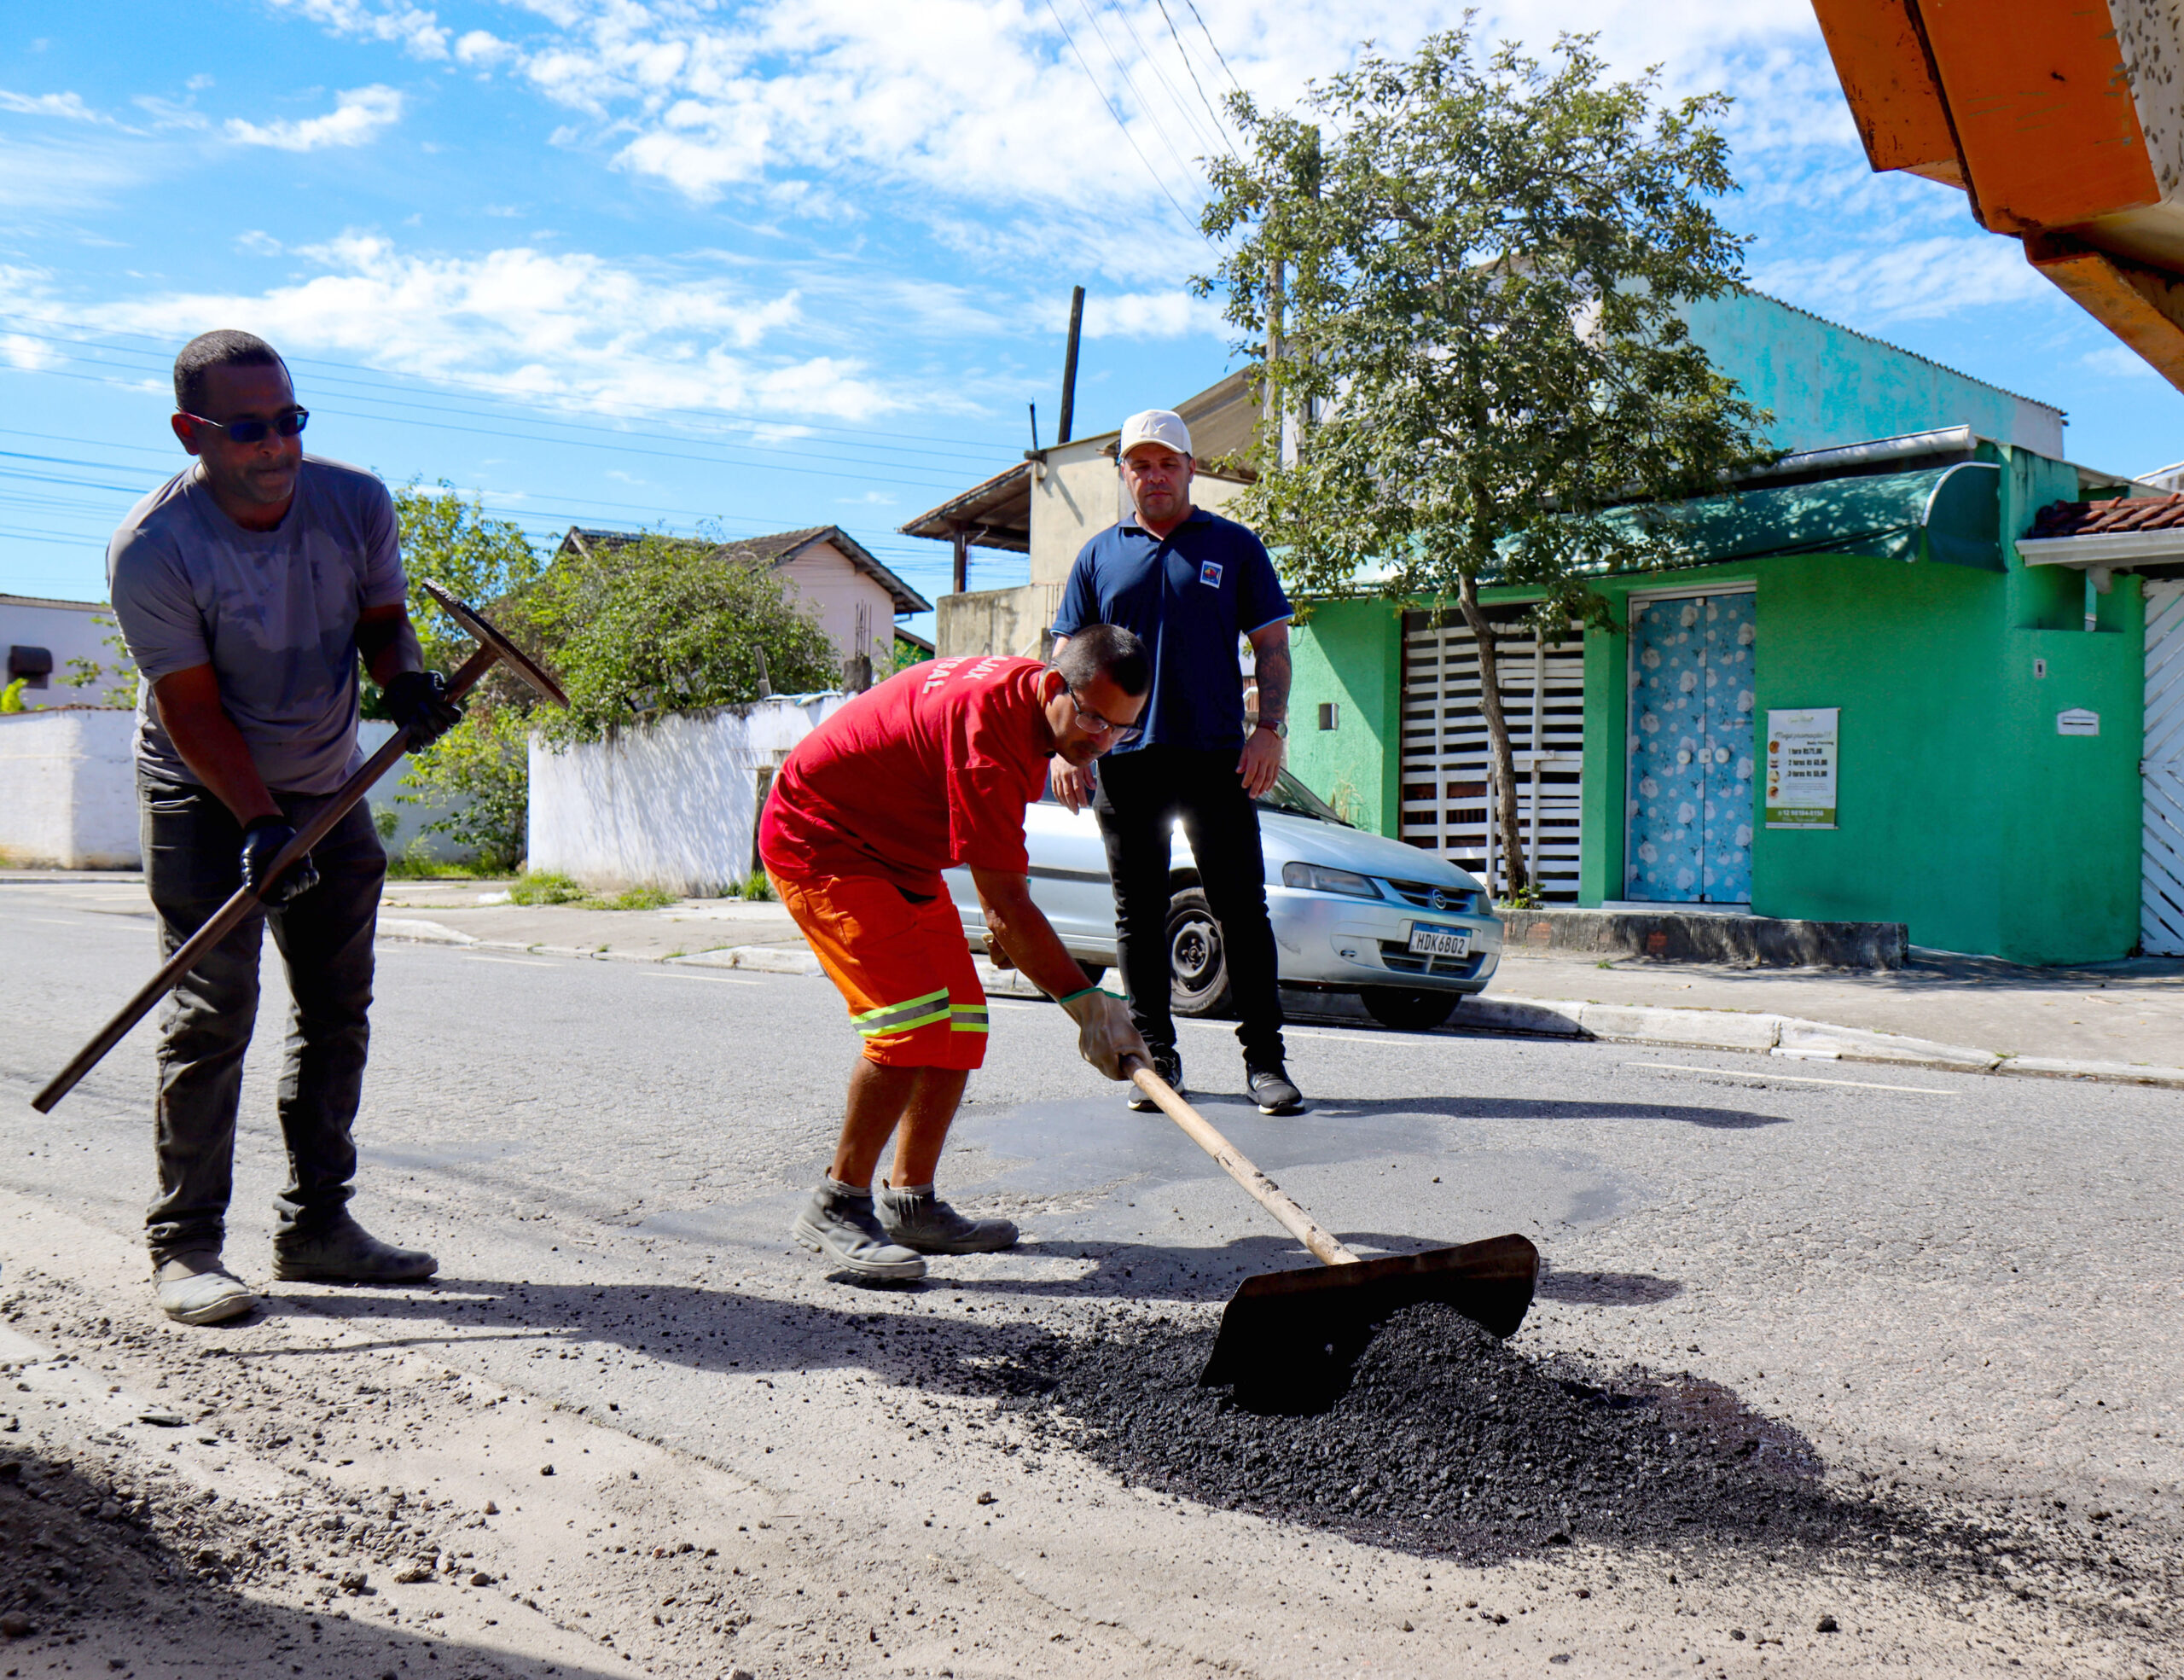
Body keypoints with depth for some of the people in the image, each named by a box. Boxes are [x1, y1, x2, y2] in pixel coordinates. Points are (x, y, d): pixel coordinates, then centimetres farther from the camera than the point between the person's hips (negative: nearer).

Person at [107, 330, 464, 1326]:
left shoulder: (357, 503, -10)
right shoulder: (151, 548, -21)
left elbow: (381, 616, 3)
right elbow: (192, 708, -20)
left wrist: (403, 678, -20)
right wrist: (261, 823, -29)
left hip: (328, 791, 5)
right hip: (204, 798, -5)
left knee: (338, 1010, 6)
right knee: (211, 1008, -10)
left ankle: (316, 1225, 17)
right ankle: (184, 1244, 1)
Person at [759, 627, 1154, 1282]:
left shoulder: (1030, 701, -1)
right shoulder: (989, 721, -32)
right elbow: (1005, 900, -32)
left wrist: (1005, 919, 19)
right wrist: (1086, 1002, -31)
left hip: (900, 853, 10)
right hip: (816, 841, -10)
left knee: (962, 1019, 4)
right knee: (915, 1018, -22)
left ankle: (910, 1202, 13)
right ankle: (837, 1206, -11)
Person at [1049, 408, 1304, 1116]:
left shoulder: (1234, 546, 9)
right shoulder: (1099, 555, 13)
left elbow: (1272, 643, 8)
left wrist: (1270, 727, -6)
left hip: (1217, 758, -2)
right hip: (1123, 761, 2)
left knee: (1241, 907, -3)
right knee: (1139, 916, 6)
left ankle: (1264, 1057, 3)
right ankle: (1155, 1056, 16)